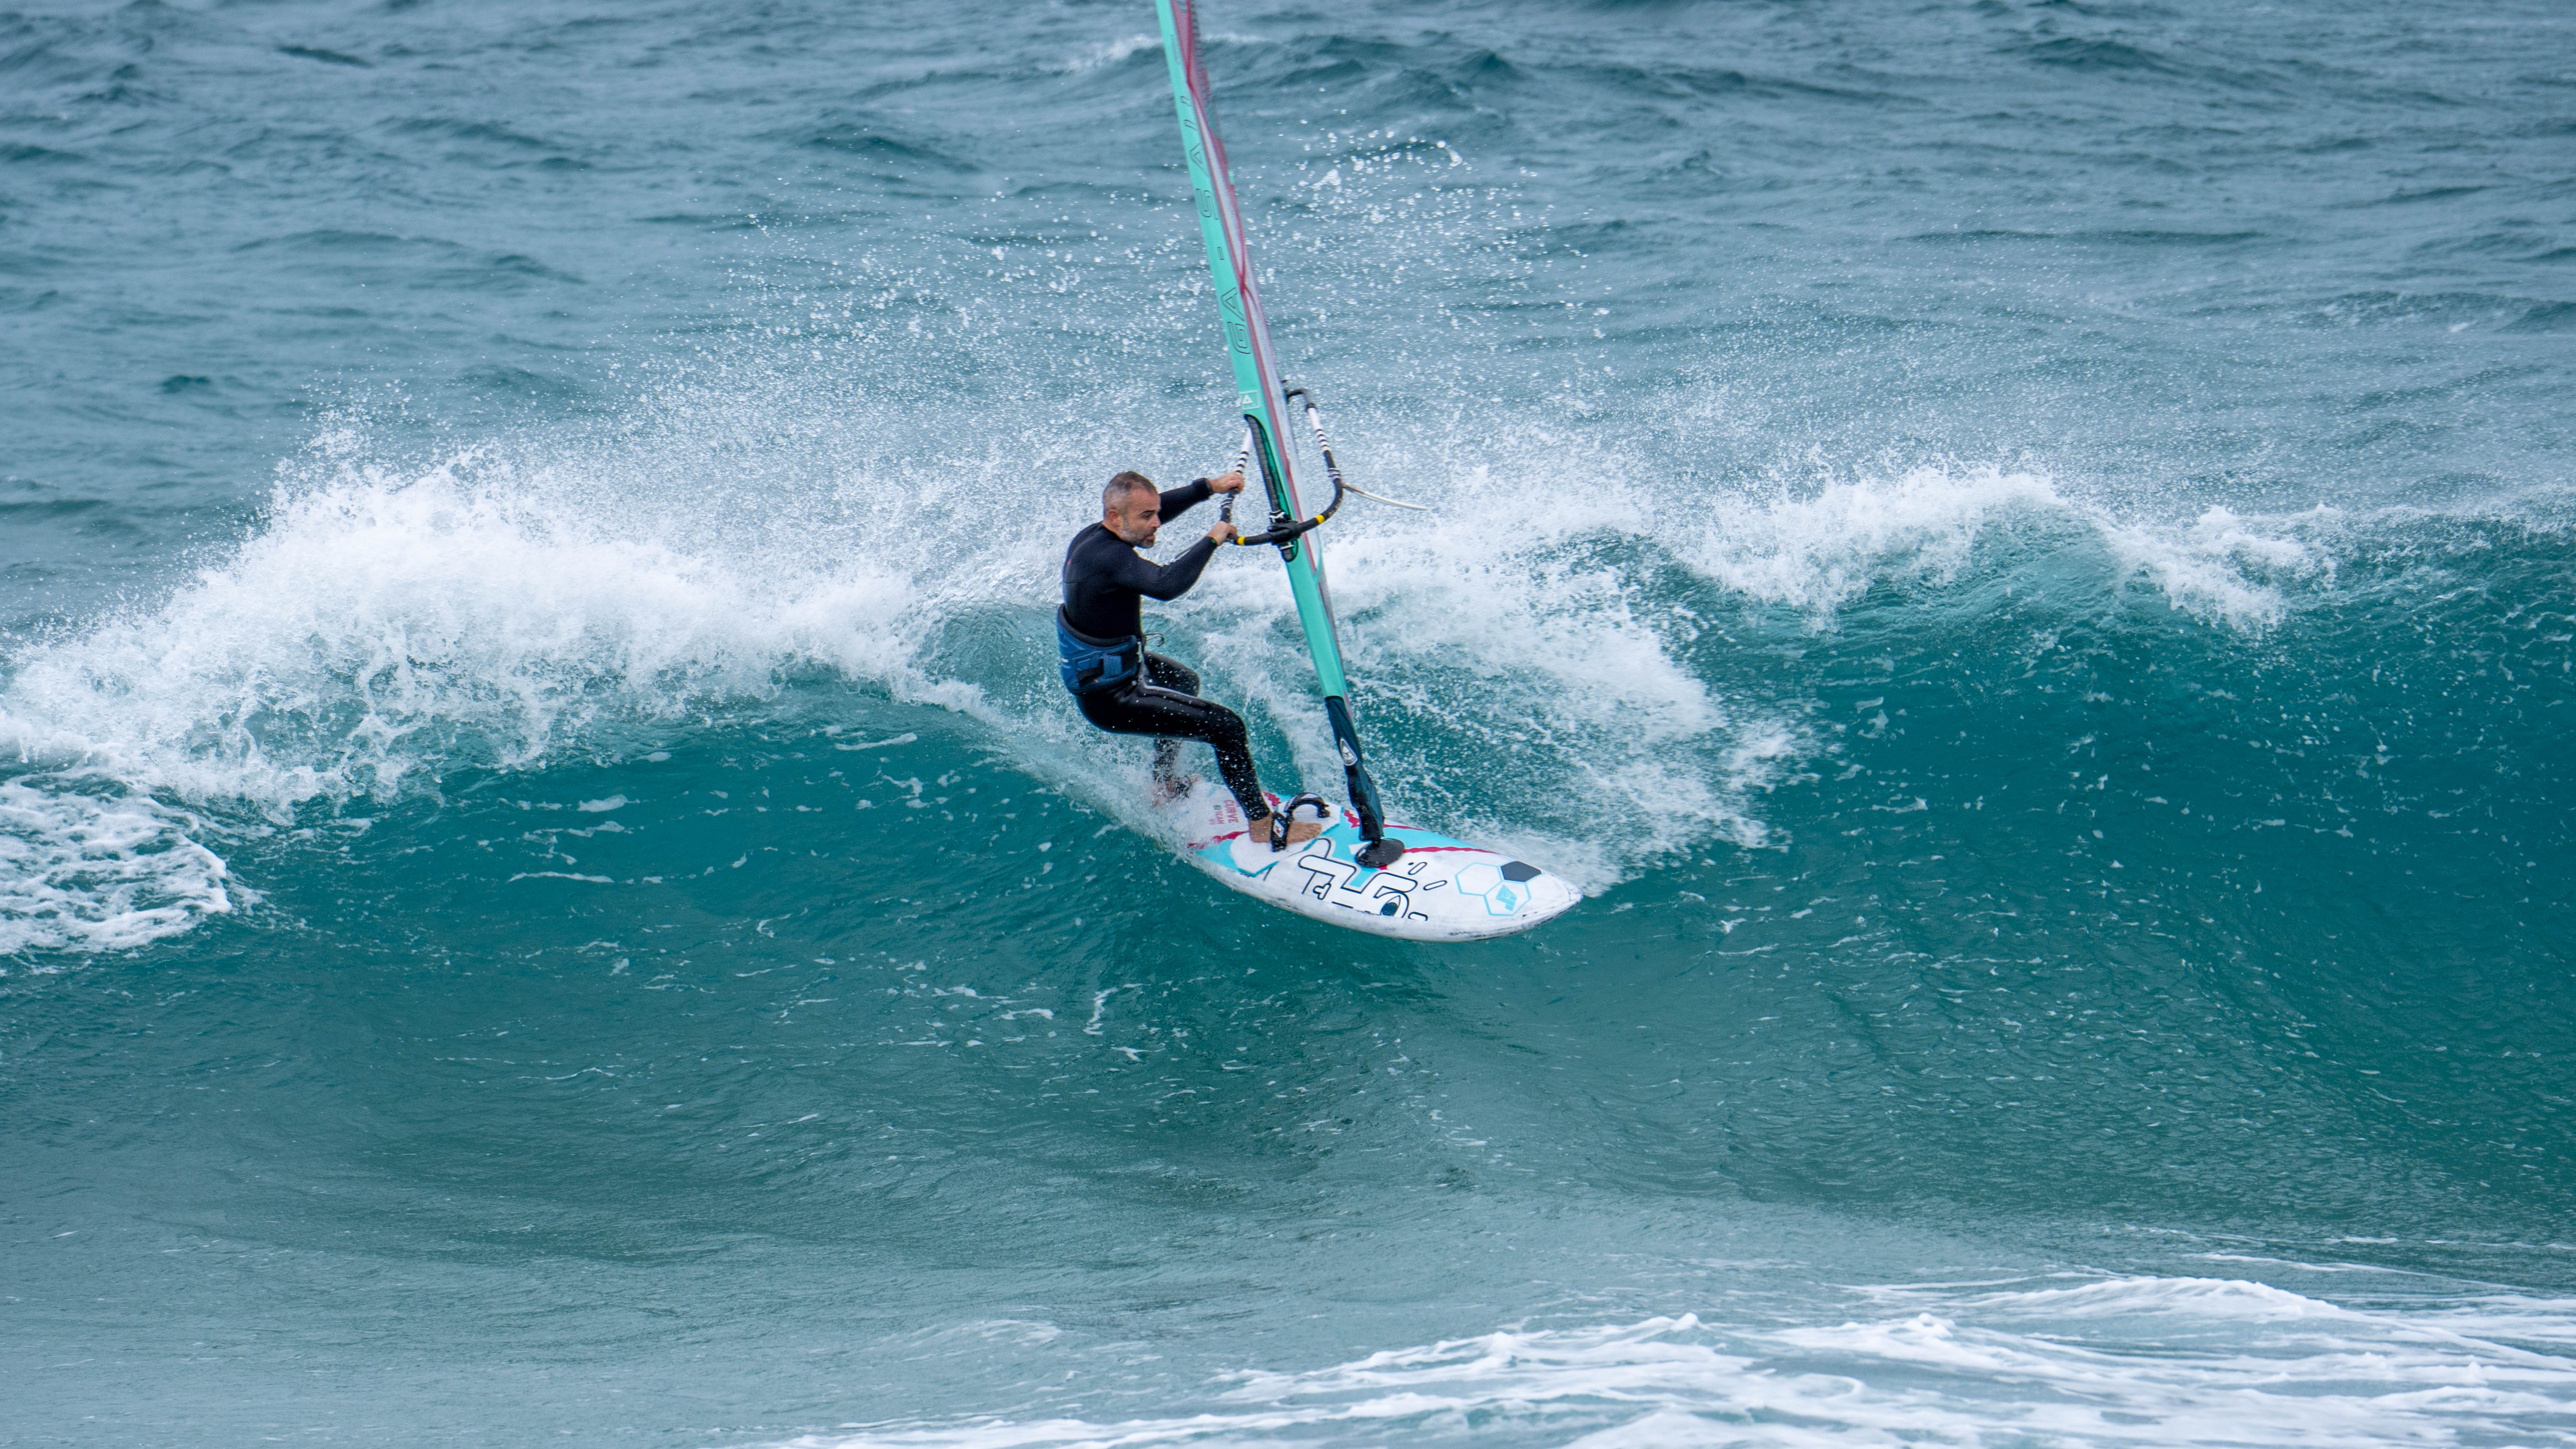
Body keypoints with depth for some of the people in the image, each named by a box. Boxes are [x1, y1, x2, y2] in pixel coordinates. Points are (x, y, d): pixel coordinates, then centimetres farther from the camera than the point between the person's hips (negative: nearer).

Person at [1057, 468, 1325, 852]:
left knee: (1184, 679, 37)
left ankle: (1165, 786, 48)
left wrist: (1211, 487, 5)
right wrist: (1213, 539, -35)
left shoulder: (1092, 536, -3)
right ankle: (1263, 826, 3)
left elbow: (1158, 507, 13)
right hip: (1112, 699, -10)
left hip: (1091, 672, 10)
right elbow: (1167, 585, -47)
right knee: (1226, 726, -10)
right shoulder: (1109, 557, -32)